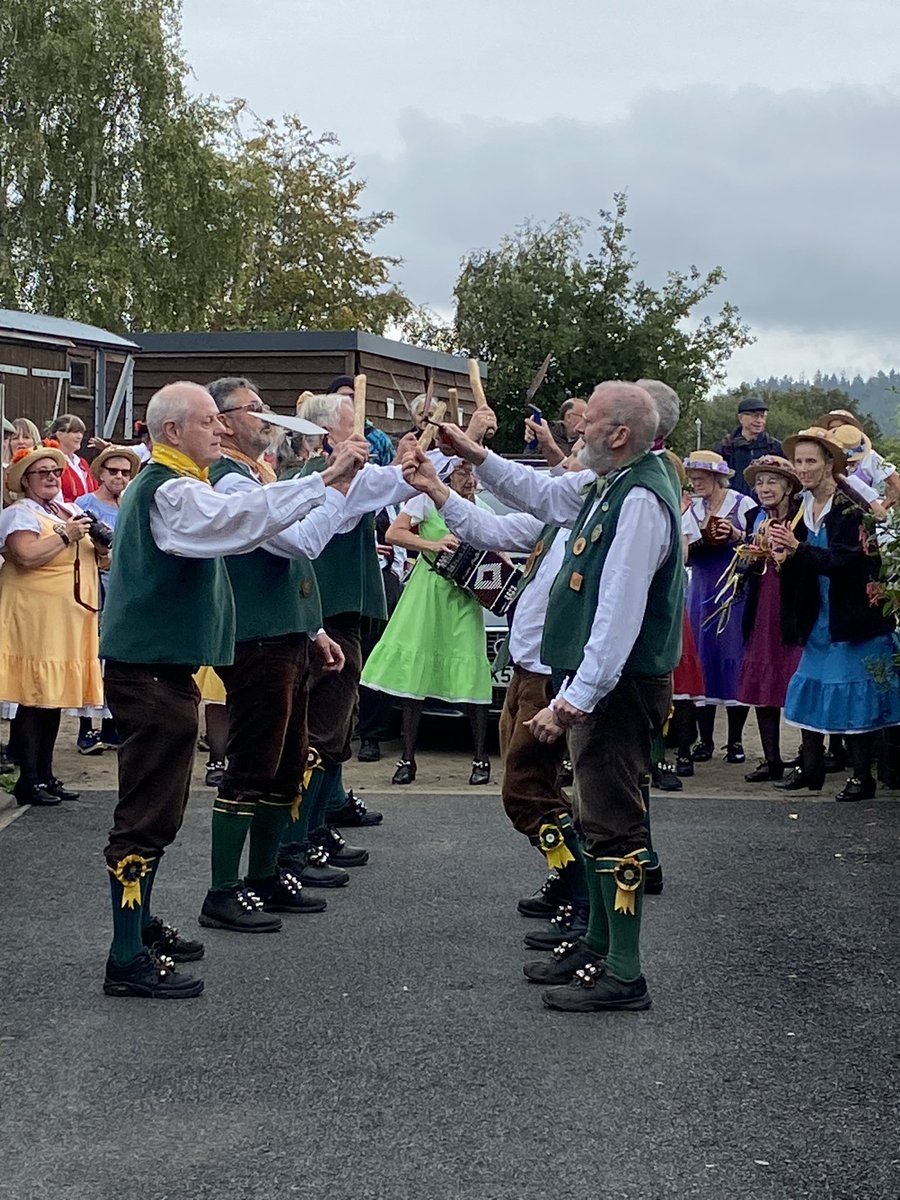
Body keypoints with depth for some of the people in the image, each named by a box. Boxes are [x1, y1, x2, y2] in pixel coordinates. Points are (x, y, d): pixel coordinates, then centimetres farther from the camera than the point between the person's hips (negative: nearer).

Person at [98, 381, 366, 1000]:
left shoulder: (161, 485, 17)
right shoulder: (169, 490, -17)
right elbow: (238, 517, -35)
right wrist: (324, 479, -36)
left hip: (158, 666, 11)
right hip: (152, 674, -11)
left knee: (158, 807, 20)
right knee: (148, 814, -7)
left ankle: (140, 924, 32)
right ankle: (128, 960, -3)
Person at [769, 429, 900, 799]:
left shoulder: (851, 506, -13)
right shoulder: (801, 507, 8)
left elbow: (847, 559, -24)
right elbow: (798, 568, 10)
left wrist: (797, 549, -28)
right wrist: (781, 551, -10)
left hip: (853, 617, -7)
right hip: (817, 617, 7)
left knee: (856, 697, -2)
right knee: (809, 688, 8)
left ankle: (862, 776, 7)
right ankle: (811, 768, 17)